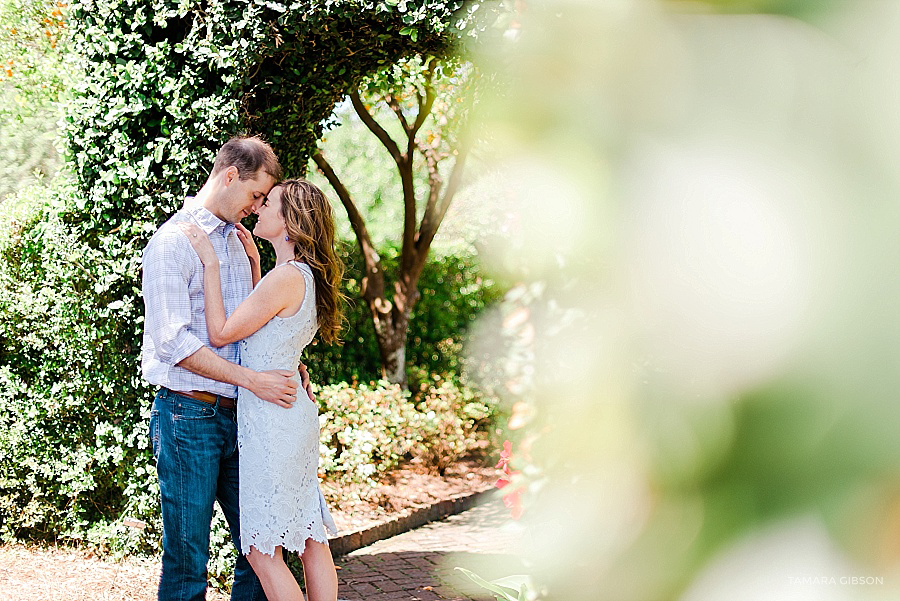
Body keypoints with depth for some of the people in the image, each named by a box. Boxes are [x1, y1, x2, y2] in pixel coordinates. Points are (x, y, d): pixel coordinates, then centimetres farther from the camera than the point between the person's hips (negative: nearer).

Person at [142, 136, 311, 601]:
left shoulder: (236, 241, 16)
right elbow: (172, 341, -18)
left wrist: (285, 366, 6)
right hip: (188, 416, -7)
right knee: (188, 560, -1)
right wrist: (254, 379, -19)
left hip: (237, 415, 8)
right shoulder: (173, 241, -9)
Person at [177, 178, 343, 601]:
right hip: (296, 418, 10)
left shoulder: (287, 276, -17)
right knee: (310, 539, 13)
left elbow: (221, 333, -13)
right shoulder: (305, 275, 11)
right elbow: (261, 324, 25)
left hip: (271, 420, -10)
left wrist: (211, 263, -10)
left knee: (263, 550, -2)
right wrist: (251, 263, 21)